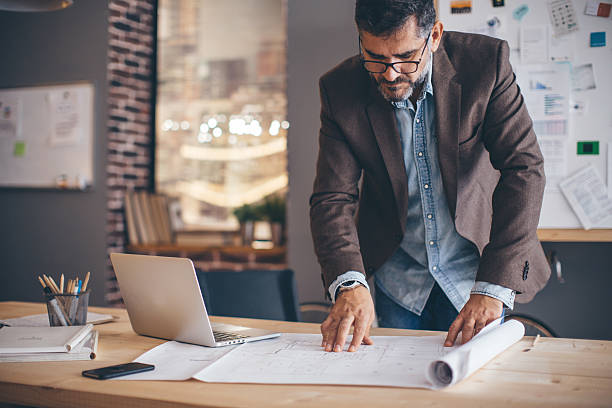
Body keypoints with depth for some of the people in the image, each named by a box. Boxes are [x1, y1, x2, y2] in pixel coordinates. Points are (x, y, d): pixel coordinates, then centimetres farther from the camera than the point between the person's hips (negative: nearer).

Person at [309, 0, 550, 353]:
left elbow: (523, 169, -21)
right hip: (397, 278, 1)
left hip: (473, 269, -1)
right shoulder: (340, 90, -13)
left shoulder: (486, 62, -18)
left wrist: (491, 288, -29)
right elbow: (333, 198, -15)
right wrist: (349, 284, -34)